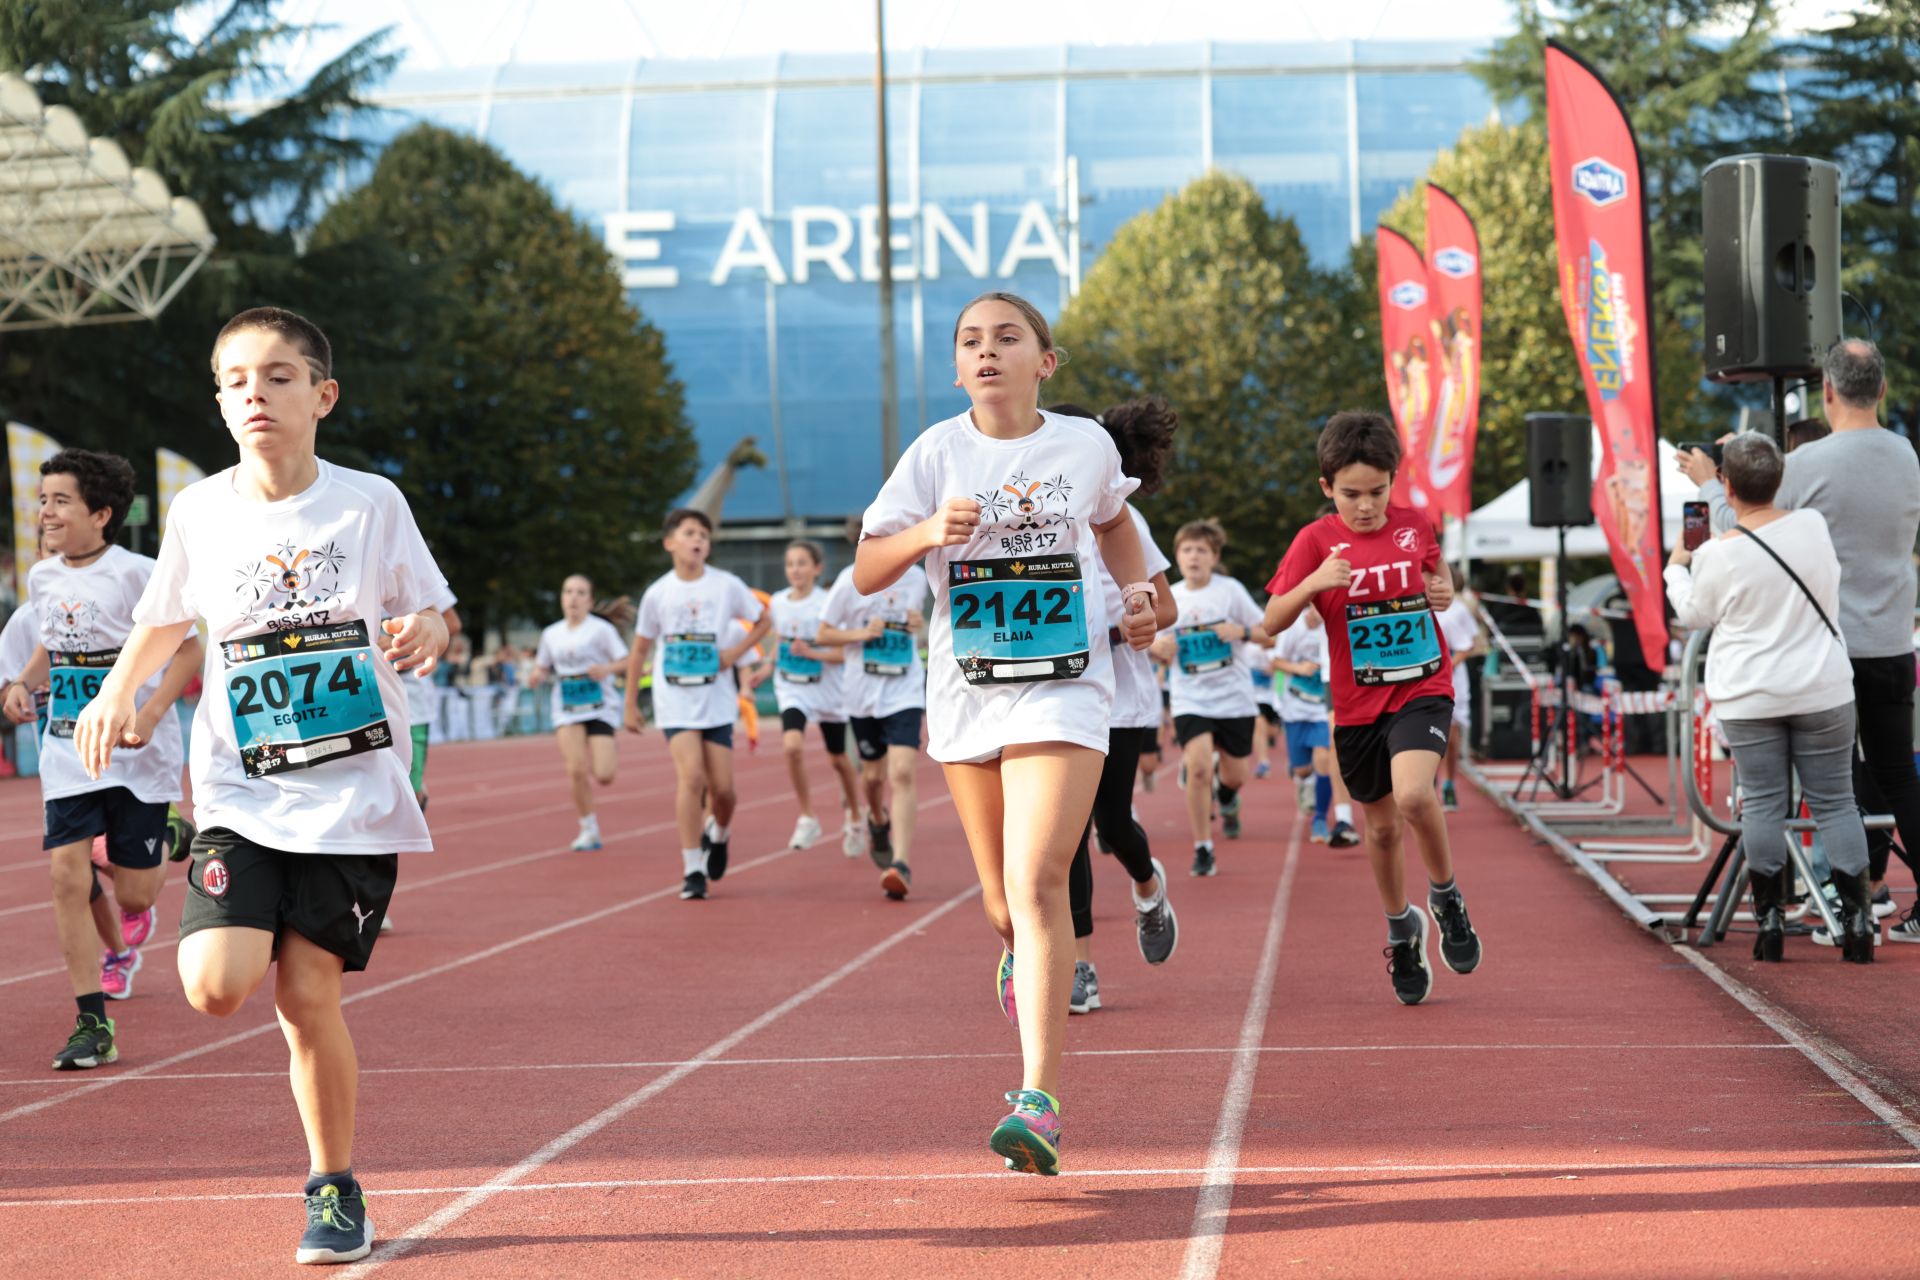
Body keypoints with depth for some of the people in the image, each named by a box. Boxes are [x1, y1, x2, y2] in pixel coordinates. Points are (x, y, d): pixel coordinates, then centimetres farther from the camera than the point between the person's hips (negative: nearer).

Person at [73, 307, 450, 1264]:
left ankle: (334, 1186, 17)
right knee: (217, 986, -18)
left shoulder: (371, 503, -4)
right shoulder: (198, 512, 2)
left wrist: (423, 635, -18)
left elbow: (427, 612, 5)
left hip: (354, 794, -1)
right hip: (240, 796, 2)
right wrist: (119, 689, 1)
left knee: (306, 996, -3)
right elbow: (165, 621, 18)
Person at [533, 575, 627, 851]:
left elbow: (625, 661, -5)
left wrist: (607, 669, -24)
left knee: (603, 776, -10)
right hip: (567, 712, 3)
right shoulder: (551, 634, 8)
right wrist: (536, 677, -5)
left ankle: (609, 750, 29)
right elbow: (542, 668, 18)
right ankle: (589, 830, 3)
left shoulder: (601, 629, -5)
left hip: (600, 707, -3)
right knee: (576, 771, -14)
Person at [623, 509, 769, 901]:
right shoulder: (658, 593, -3)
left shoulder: (727, 585, -3)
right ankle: (692, 871, -11)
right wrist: (630, 704, 9)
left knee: (722, 786, 1)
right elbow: (640, 651, 8)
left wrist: (736, 652, -6)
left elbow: (763, 621, 10)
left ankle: (718, 834, 37)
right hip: (675, 701, -1)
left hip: (717, 701, 1)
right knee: (691, 775, -17)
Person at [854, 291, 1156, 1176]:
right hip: (966, 694, 2)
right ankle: (1021, 952, 53)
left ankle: (1039, 1100, -21)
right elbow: (865, 574, -3)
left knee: (1038, 880, -18)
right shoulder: (936, 453, -1)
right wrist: (928, 532, -21)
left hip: (1064, 688, -2)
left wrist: (1136, 588, 9)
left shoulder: (1086, 445, 2)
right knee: (1002, 895, 13)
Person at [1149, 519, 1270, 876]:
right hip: (1190, 699, 0)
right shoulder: (1168, 598, 2)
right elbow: (1160, 650, 14)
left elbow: (1270, 637, -1)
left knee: (1236, 775, 8)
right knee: (1198, 767, -19)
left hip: (1234, 697, 0)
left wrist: (1242, 631, -21)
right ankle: (1202, 849, -7)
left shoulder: (1230, 590, -4)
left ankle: (1226, 794, 47)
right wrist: (1159, 649, -10)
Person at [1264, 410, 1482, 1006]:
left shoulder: (1415, 525, 0)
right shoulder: (1317, 540, -6)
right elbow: (1273, 621, -9)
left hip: (1423, 689, -1)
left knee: (1413, 794, -26)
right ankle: (1401, 929, 36)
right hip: (1358, 703, 1)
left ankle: (1446, 896, 0)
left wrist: (1444, 592, 0)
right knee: (1381, 826, 11)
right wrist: (1313, 583, -26)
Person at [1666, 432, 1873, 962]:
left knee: (1762, 804, 5)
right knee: (1835, 803, 6)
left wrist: (1676, 568, 26)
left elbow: (1695, 614, 4)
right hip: (1822, 692, 2)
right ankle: (1857, 919, 3)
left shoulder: (1719, 554, -13)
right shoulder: (1814, 525, -5)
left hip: (1749, 699, -2)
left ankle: (1769, 920, 5)